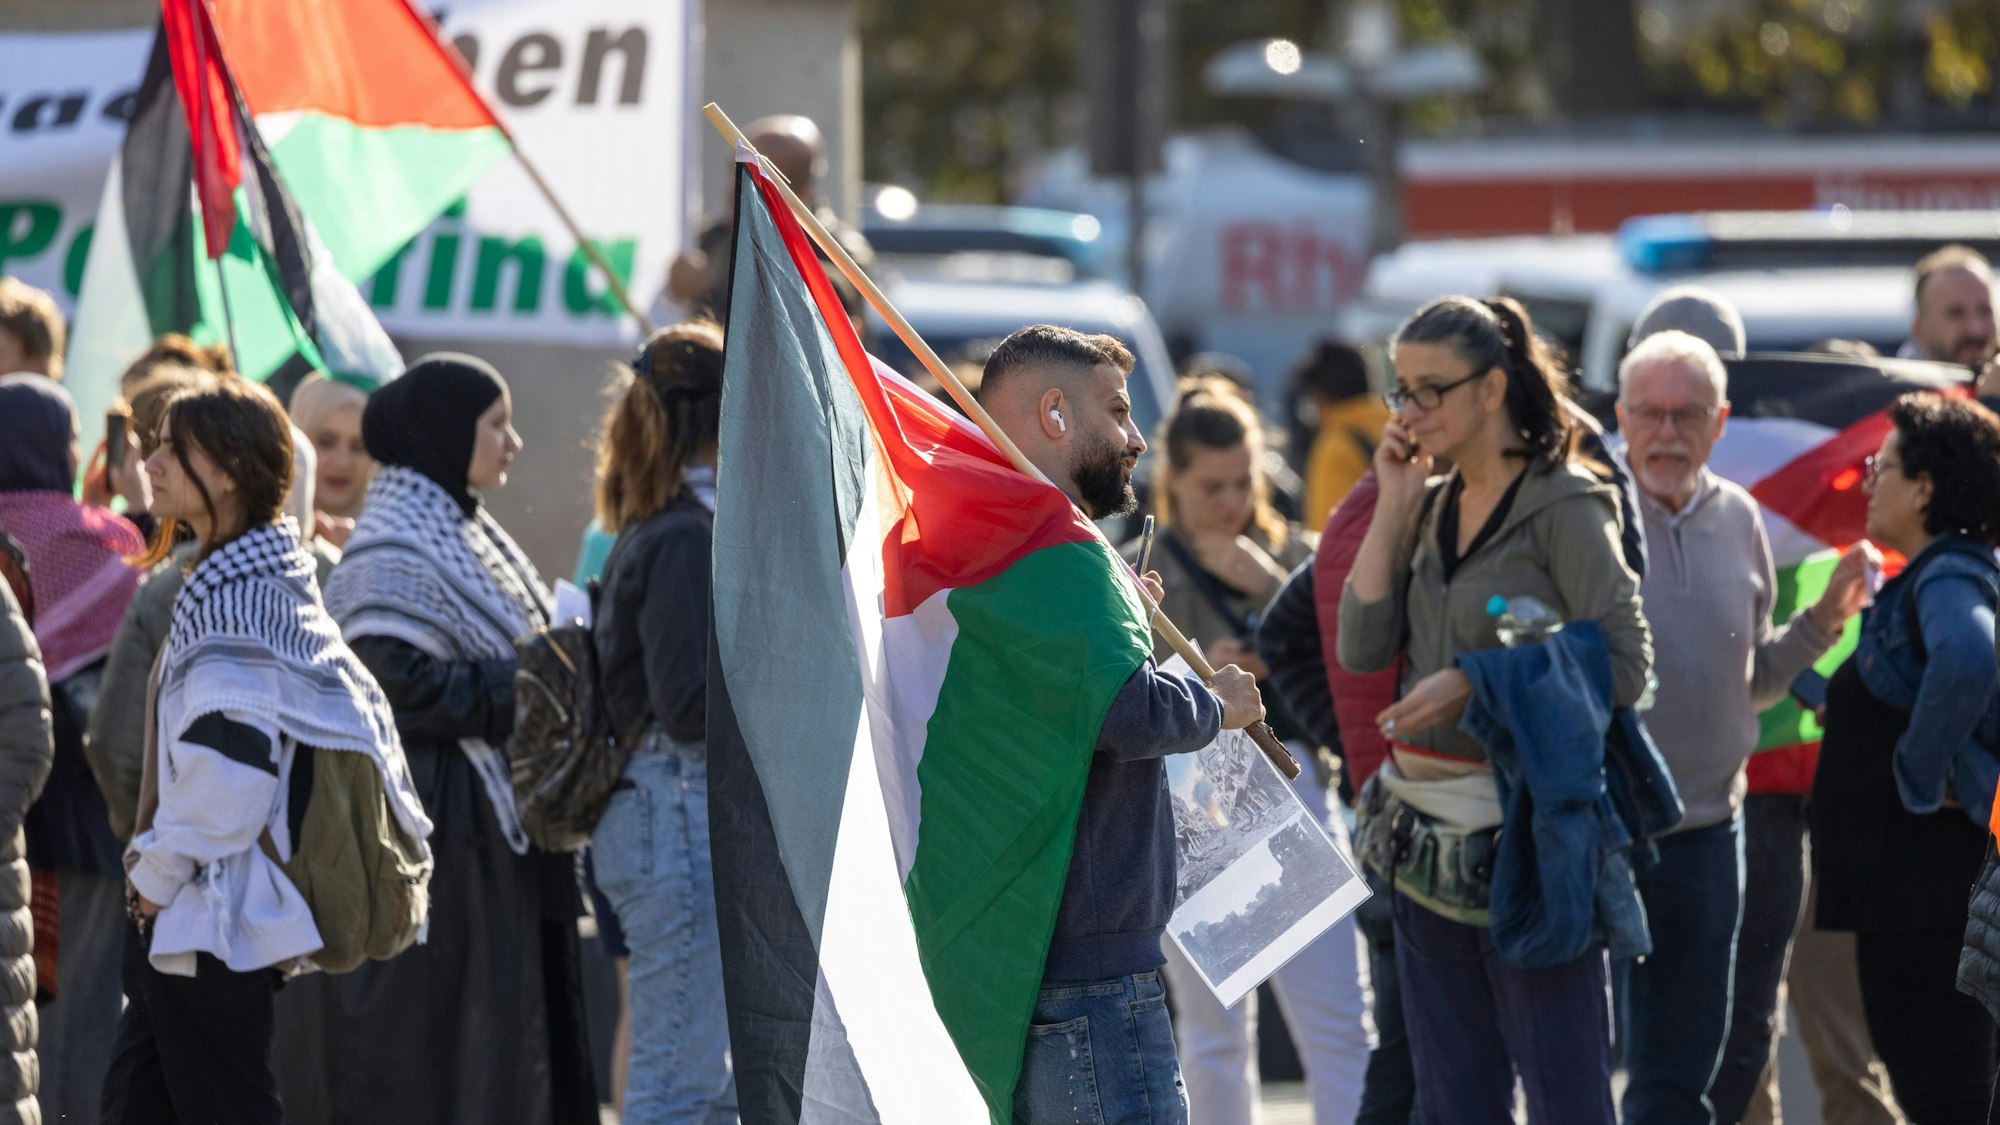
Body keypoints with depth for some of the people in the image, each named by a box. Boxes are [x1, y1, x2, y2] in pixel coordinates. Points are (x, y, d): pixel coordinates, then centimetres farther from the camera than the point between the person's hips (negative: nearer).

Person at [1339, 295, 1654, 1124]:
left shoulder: (1564, 509, -8)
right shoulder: (1432, 509, 13)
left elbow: (1624, 668, -13)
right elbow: (1362, 648, 4)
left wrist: (1472, 683, -18)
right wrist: (1395, 504, 2)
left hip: (1531, 836, -7)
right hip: (1428, 833, 7)